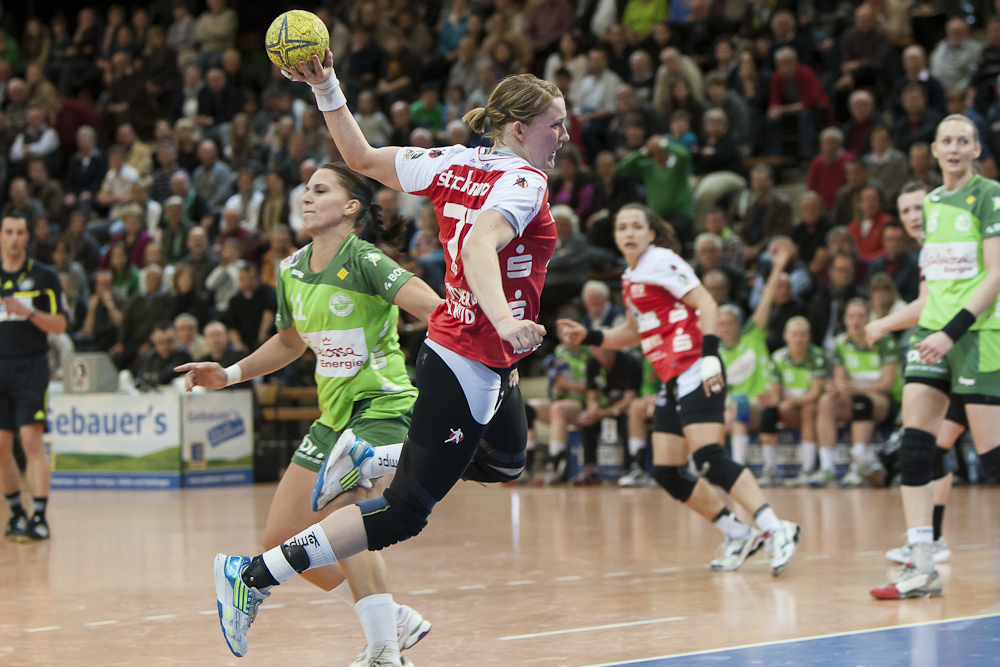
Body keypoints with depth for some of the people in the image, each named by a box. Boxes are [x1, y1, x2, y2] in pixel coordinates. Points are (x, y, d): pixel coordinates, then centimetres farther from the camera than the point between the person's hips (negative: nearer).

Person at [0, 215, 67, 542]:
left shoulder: (44, 276, 1)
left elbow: (59, 324, -3)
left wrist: (29, 312, -18)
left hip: (31, 365, -4)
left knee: (31, 440, -13)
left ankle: (39, 518, -12)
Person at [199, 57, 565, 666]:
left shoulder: (456, 164, 5)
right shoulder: (523, 181, -19)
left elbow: (363, 158, 8)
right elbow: (481, 241, -38)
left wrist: (328, 91, 14)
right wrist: (503, 323, -51)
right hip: (468, 368, -10)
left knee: (507, 461, 34)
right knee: (403, 514, -7)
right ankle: (253, 576, -8)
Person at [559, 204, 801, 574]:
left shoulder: (661, 261, -5)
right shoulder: (630, 277, 20)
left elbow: (706, 304, -14)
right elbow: (634, 331, 33)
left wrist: (710, 356, -24)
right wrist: (586, 336, 22)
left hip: (695, 374, -9)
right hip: (673, 381, 9)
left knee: (708, 458, -23)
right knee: (667, 473, 5)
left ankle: (775, 530, -27)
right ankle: (738, 534, 13)